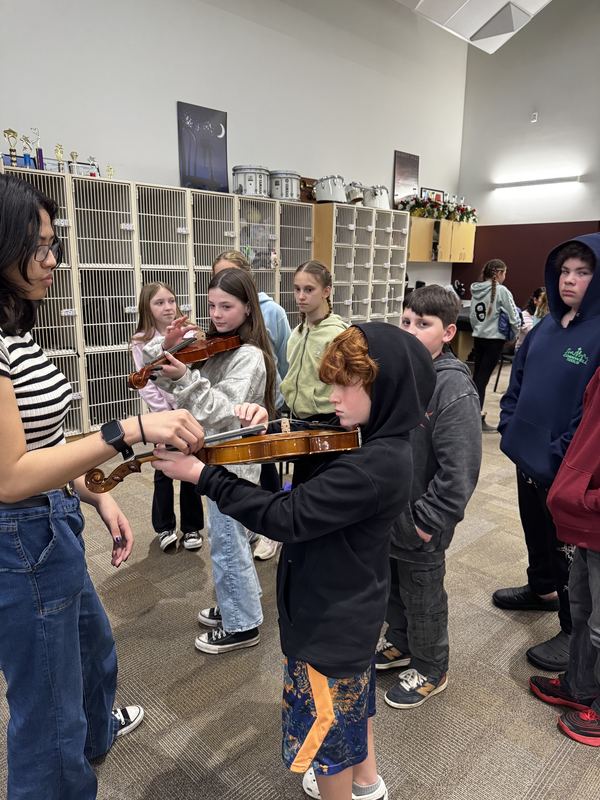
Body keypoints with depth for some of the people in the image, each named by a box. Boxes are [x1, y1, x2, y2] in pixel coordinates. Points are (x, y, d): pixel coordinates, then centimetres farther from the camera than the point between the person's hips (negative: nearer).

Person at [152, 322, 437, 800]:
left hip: (329, 616, -10)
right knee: (352, 695, 31)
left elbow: (286, 518, -33)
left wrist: (203, 477, -28)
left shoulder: (373, 465, -34)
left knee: (324, 723, 16)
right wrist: (270, 426, -13)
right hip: (353, 602, 10)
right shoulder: (374, 443, -4)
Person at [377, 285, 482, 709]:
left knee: (422, 599, 14)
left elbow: (459, 470, -24)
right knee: (391, 586, 26)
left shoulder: (454, 390, -23)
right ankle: (399, 644, 51)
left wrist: (429, 521, -20)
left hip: (419, 525, -7)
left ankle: (430, 670, 39)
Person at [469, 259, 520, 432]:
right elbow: (514, 317, -11)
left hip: (478, 338, 6)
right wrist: (515, 334, 4)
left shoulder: (475, 290, 7)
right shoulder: (501, 290, -11)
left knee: (477, 376, 12)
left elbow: (472, 316, 10)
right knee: (483, 377, -4)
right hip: (494, 340, -6)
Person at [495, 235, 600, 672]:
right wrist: (509, 426, 3)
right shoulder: (548, 324, 6)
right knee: (536, 529, 25)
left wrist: (562, 455, -20)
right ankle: (542, 589, 49)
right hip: (528, 453, 7)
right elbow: (519, 377, 12)